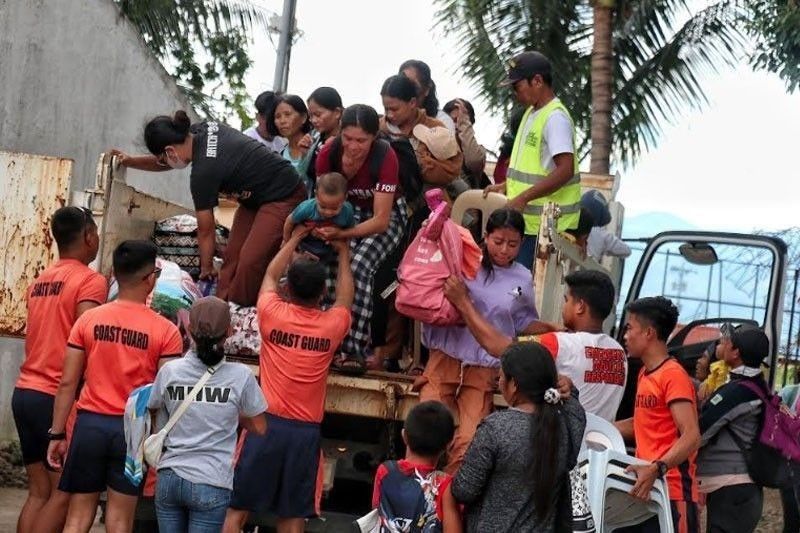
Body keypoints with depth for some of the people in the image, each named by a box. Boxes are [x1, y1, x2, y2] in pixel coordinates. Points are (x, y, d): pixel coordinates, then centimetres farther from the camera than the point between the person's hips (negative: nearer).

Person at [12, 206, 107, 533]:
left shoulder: (39, 282, 16)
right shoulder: (91, 281, -9)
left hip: (25, 392, 7)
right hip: (58, 397, -7)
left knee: (38, 493, 10)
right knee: (63, 494, -3)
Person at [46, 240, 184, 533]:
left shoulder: (88, 319, 1)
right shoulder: (166, 331, -6)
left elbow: (67, 383, 1)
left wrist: (57, 434, 7)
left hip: (90, 423, 2)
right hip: (133, 428, -2)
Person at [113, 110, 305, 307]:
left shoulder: (204, 171, -28)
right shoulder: (201, 130, -6)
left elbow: (206, 230, -15)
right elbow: (168, 163, 17)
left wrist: (206, 268, -2)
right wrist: (132, 161, 5)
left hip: (283, 196, -10)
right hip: (255, 196, 10)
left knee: (250, 262, -20)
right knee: (232, 255, 2)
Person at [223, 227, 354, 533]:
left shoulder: (273, 314, -4)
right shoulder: (332, 325, -1)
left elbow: (270, 275, 18)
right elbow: (345, 298, 24)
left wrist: (294, 240, 31)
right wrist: (343, 255, 37)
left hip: (267, 424, -1)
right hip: (306, 431, 1)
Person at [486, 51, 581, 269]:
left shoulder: (555, 118, -14)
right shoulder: (532, 113, 16)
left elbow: (565, 170, -23)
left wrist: (524, 198, -23)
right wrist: (507, 186, 13)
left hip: (544, 226, -9)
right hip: (526, 222, 9)